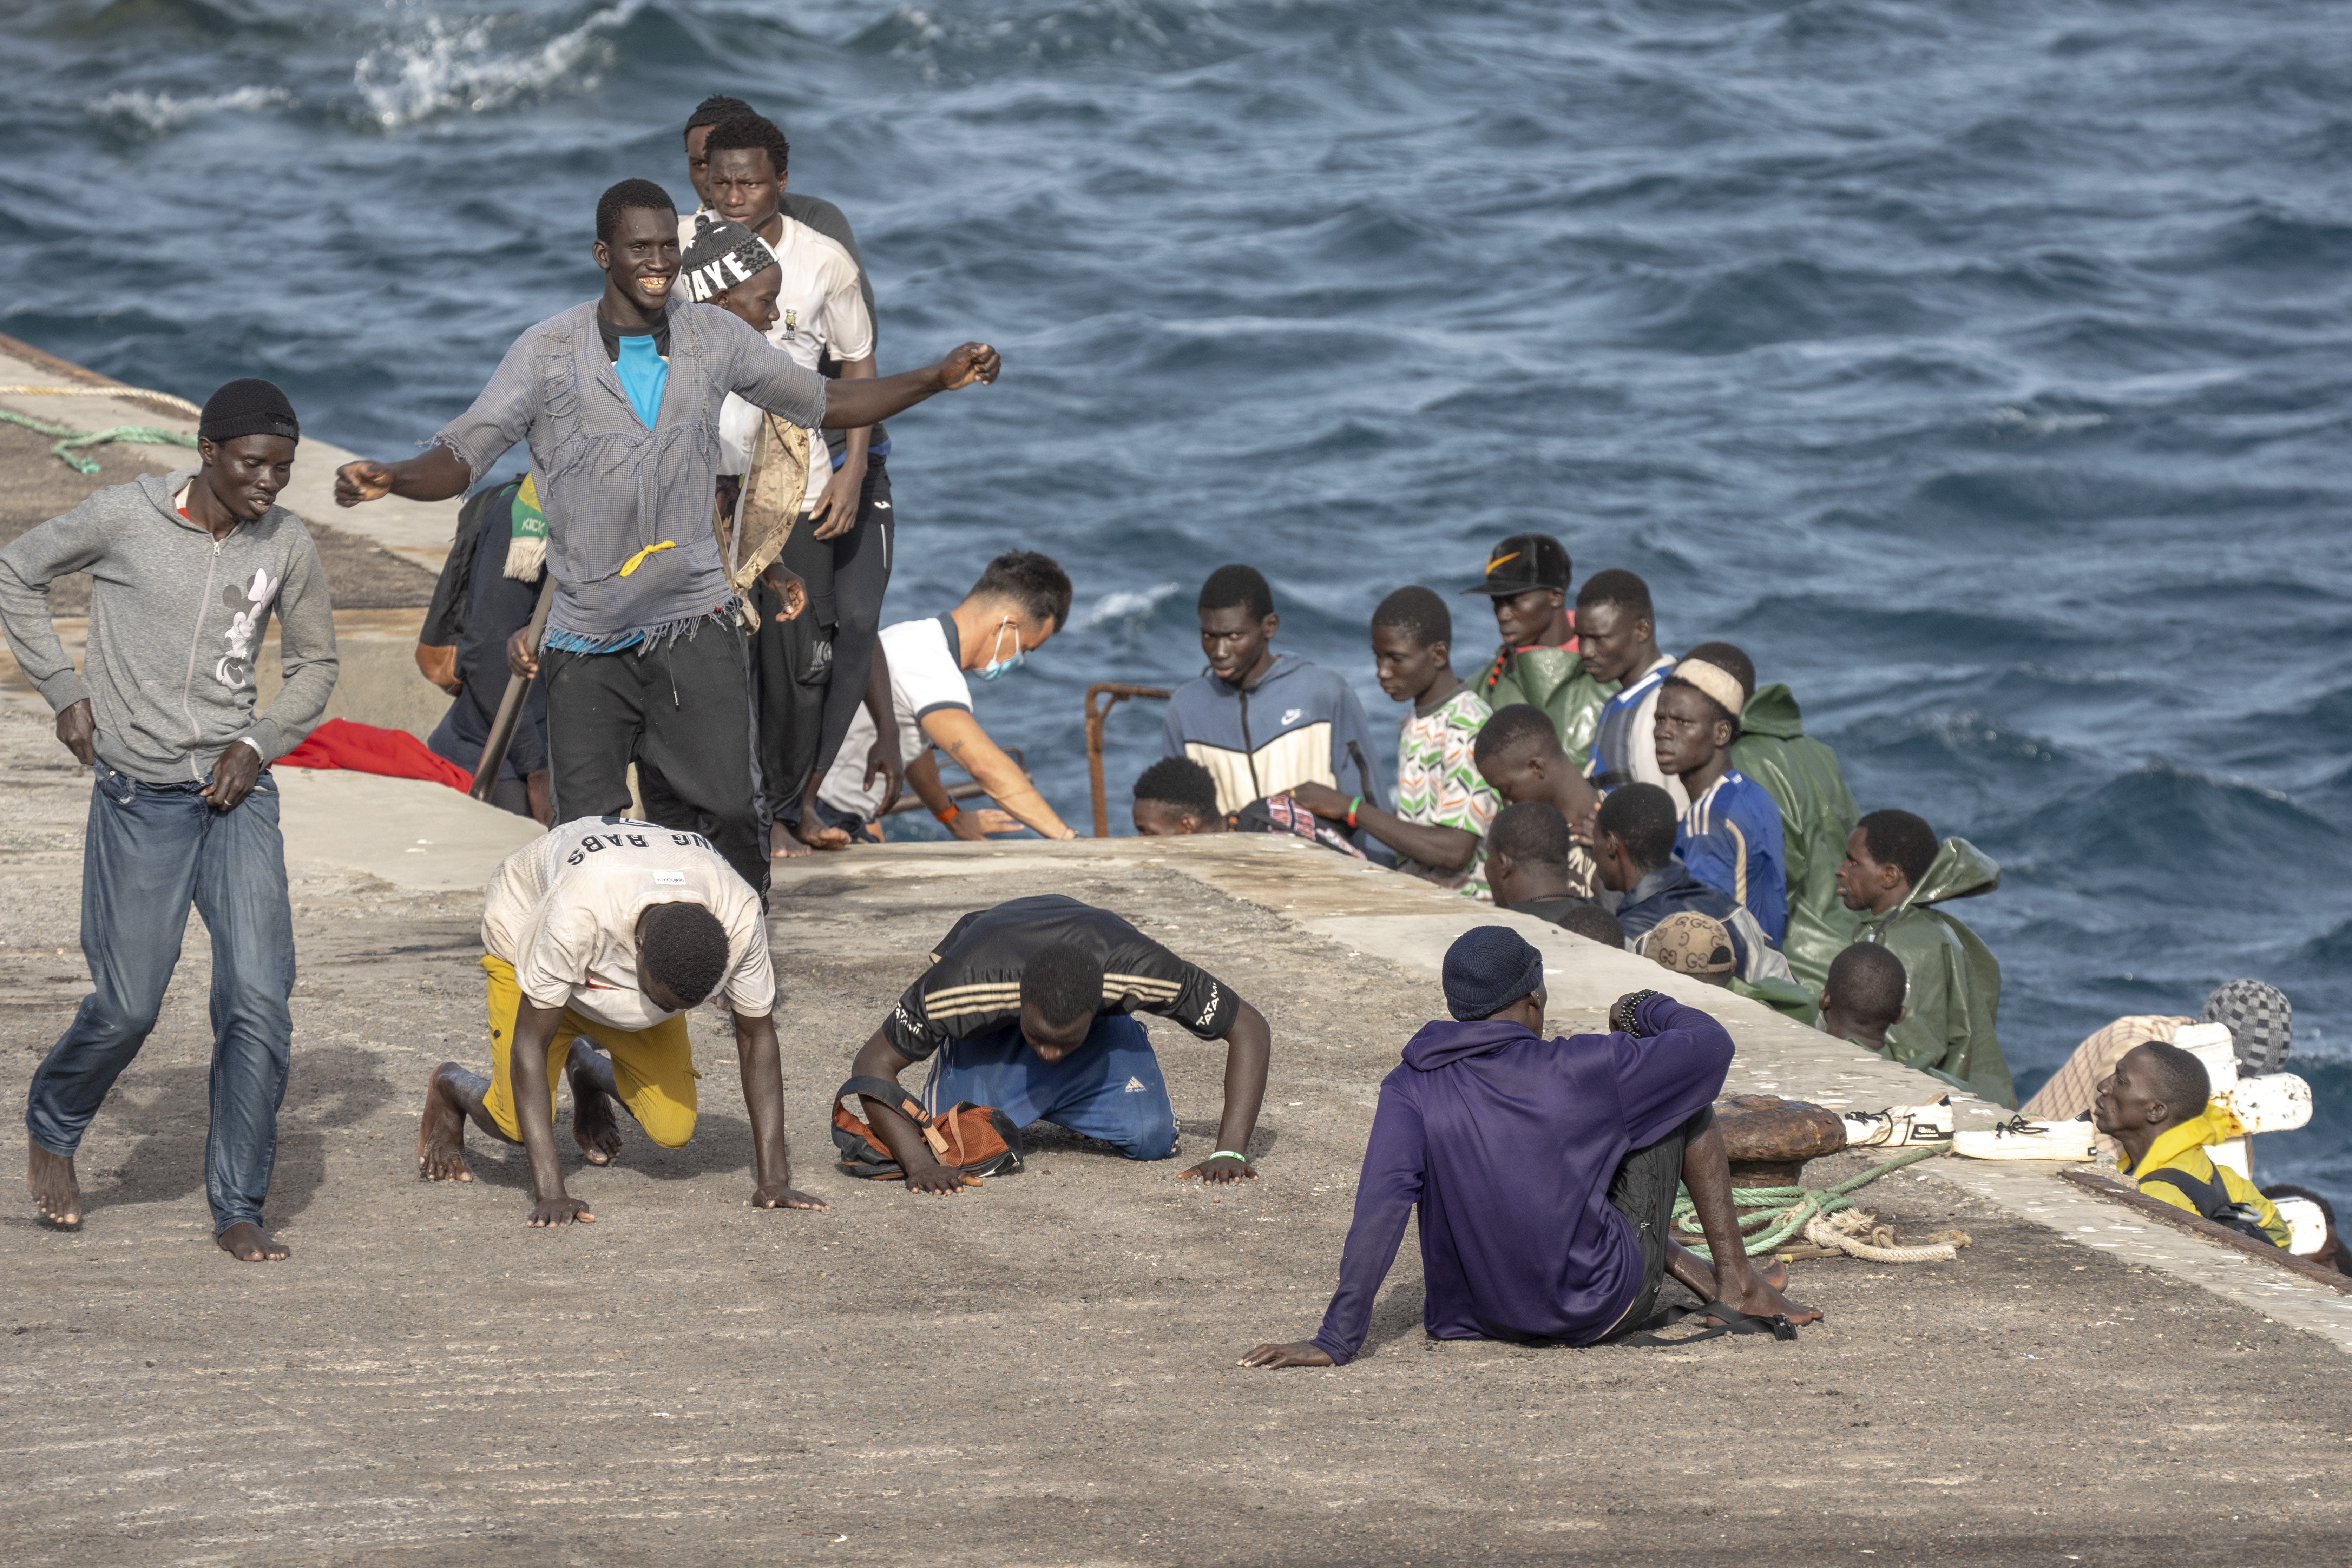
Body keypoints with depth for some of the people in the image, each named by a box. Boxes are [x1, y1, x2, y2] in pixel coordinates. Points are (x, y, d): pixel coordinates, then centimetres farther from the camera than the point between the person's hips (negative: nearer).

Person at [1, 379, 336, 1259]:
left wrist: (260, 743, -3)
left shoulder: (288, 546, -1)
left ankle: (238, 1210, -1)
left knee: (259, 998, -9)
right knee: (128, 1005, 2)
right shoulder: (123, 519, -9)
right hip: (140, 797, -2)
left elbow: (314, 666, 14)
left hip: (236, 792, 2)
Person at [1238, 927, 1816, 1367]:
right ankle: (1735, 1275, 20)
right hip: (1605, 1310, -4)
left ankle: (1692, 1271, 43)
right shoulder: (1579, 1071, -18)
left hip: (1492, 1316, 4)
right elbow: (1711, 1046, -6)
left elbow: (1379, 1212, -23)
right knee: (1684, 1092, 11)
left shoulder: (1411, 1090, -13)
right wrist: (1649, 1010, 16)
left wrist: (1336, 1342, -25)